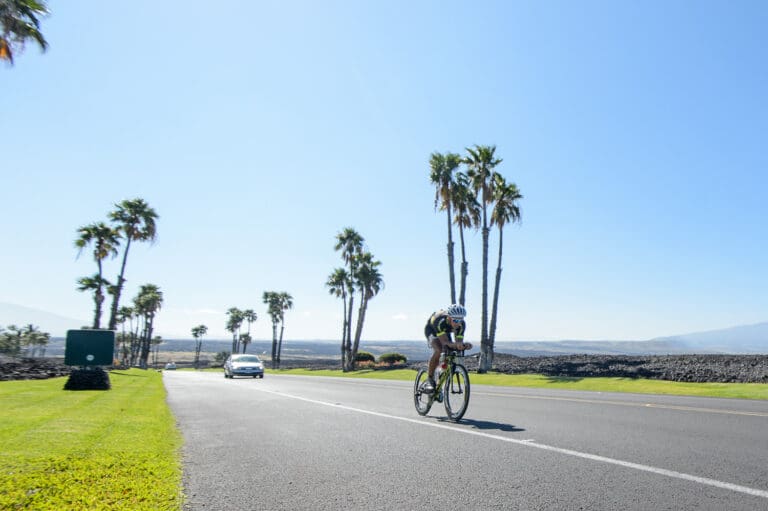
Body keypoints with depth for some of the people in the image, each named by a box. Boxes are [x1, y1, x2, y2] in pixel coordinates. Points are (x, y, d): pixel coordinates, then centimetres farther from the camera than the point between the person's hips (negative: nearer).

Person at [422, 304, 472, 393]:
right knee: (438, 350, -29)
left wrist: (464, 345, -52)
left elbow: (459, 341, -30)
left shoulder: (461, 324, -31)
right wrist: (454, 345, -65)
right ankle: (429, 380, -18)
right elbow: (444, 341, -46)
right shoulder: (439, 320, -43)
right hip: (431, 330, -5)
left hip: (446, 331, 5)